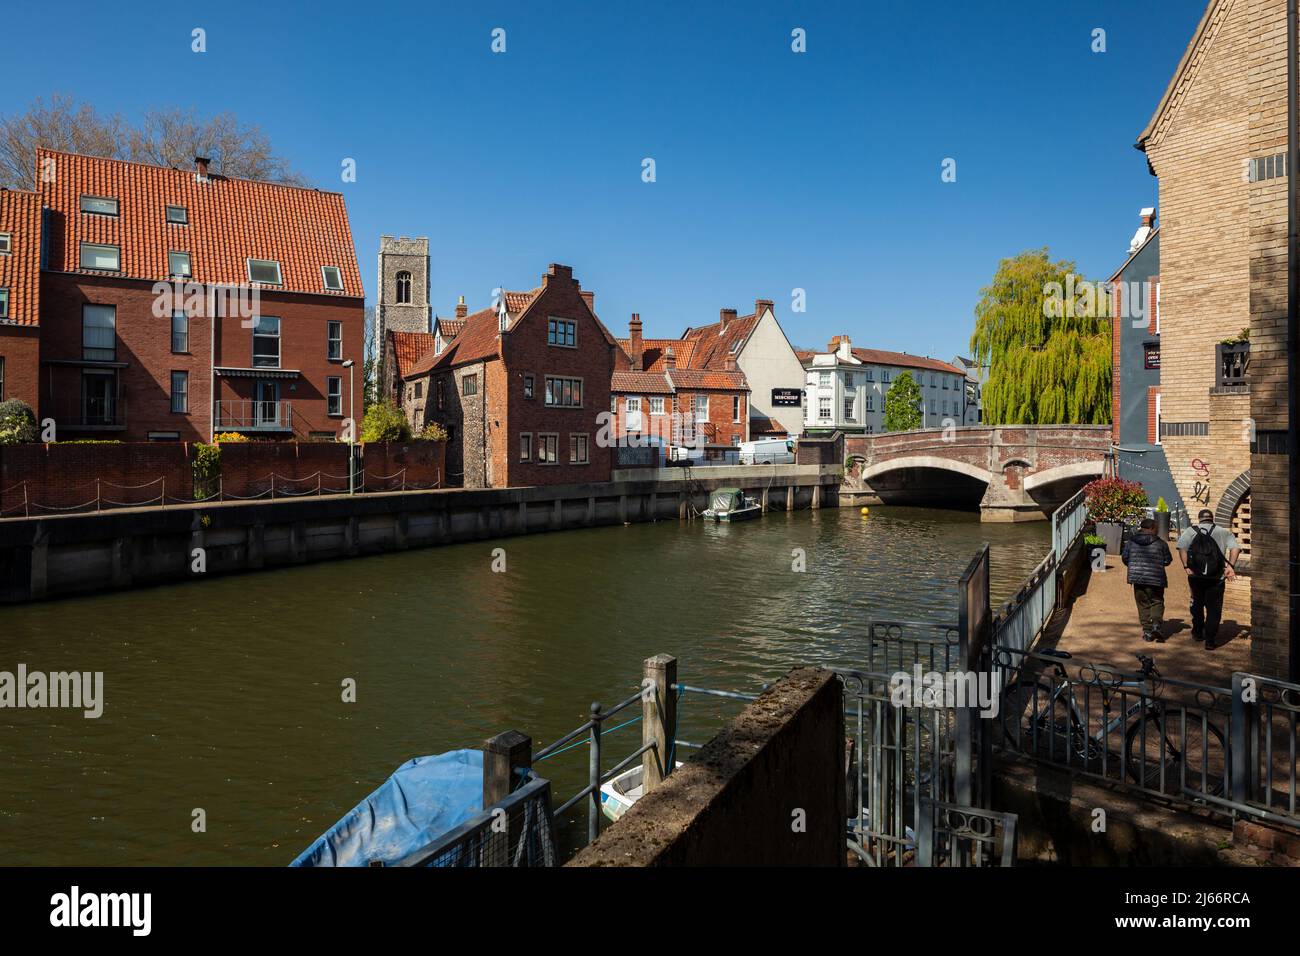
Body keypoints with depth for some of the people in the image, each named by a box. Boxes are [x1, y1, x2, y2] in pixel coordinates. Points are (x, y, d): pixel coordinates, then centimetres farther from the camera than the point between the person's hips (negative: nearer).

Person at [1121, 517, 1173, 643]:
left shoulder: (1131, 542, 2)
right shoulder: (1160, 543, -3)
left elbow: (1124, 558, 5)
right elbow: (1168, 560, 3)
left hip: (1137, 577, 2)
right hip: (1156, 578, -2)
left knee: (1143, 604, 8)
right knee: (1157, 601, 11)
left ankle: (1147, 631, 7)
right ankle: (1156, 623, -11)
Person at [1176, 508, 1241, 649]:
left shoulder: (1191, 531, 3)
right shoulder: (1223, 532, 6)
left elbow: (1181, 547, -13)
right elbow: (1235, 548, -8)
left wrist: (1186, 566, -12)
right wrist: (1231, 566, -9)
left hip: (1195, 575, 0)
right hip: (1216, 577, 0)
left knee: (1197, 604, 20)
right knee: (1214, 608, 6)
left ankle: (1197, 633, 30)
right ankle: (1210, 639, 1)